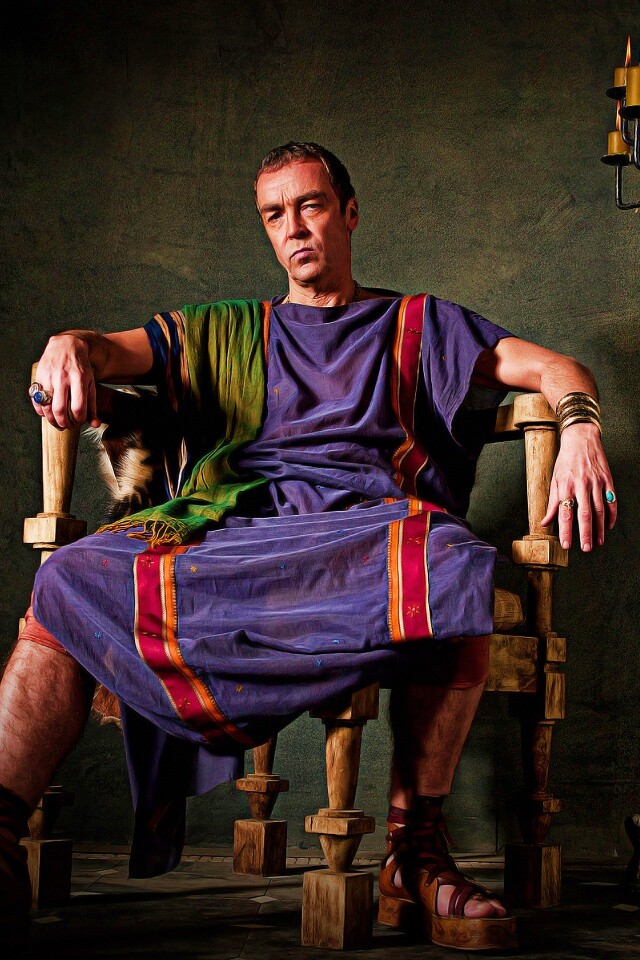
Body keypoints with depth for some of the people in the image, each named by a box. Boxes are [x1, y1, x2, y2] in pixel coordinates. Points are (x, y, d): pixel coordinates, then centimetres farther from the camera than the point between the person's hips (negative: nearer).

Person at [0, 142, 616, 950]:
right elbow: (121, 350, 15)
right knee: (72, 579, -26)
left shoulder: (418, 325, 27)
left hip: (366, 515, -1)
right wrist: (71, 347, -12)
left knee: (456, 568, -38)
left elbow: (551, 368, 16)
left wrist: (580, 434, -9)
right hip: (231, 516, 2)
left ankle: (415, 848, -29)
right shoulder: (227, 332, 31)